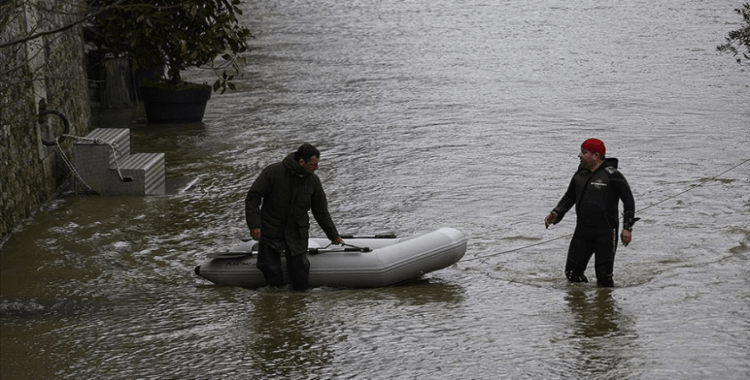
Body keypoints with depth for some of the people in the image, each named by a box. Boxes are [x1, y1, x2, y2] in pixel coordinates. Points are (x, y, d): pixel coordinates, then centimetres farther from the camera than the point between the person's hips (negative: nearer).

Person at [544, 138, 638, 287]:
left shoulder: (611, 175, -9)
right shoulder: (580, 174, 9)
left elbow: (628, 200, -5)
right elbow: (569, 196, 21)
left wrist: (627, 228, -10)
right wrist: (556, 214, 5)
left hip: (605, 232, -6)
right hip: (582, 231, 6)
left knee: (604, 278, -7)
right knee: (572, 273, 4)